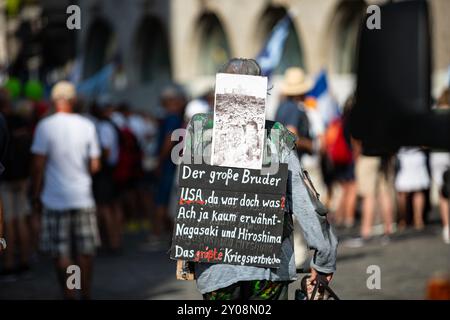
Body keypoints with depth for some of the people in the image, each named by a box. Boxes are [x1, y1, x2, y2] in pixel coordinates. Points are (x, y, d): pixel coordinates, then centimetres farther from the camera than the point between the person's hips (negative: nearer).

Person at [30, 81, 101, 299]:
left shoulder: (45, 126, -7)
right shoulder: (87, 126, 1)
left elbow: (39, 165, -8)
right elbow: (95, 165, 2)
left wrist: (36, 195, 1)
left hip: (55, 199, -3)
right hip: (83, 197, 3)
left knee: (61, 253, 2)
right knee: (85, 250, 11)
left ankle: (69, 294, -3)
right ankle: (86, 294, 17)